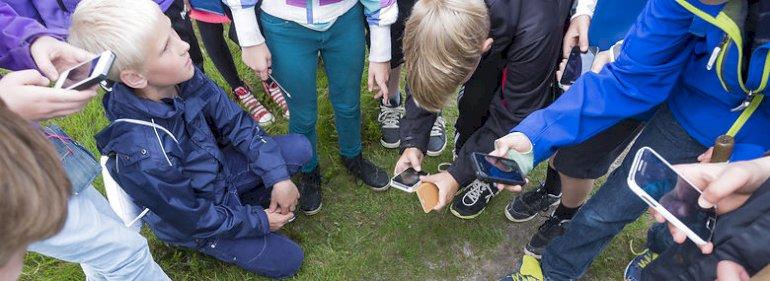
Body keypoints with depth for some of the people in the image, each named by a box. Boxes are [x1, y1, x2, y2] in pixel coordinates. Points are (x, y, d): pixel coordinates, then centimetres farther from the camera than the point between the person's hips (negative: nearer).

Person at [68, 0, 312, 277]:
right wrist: (260, 221, -12)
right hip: (192, 222, -5)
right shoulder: (142, 158, -38)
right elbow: (195, 220, -23)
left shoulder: (184, 76, -23)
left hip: (217, 170, 5)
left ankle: (238, 199, 10)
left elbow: (237, 123, -10)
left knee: (300, 147, -1)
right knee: (286, 260, -1)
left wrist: (278, 178, -14)